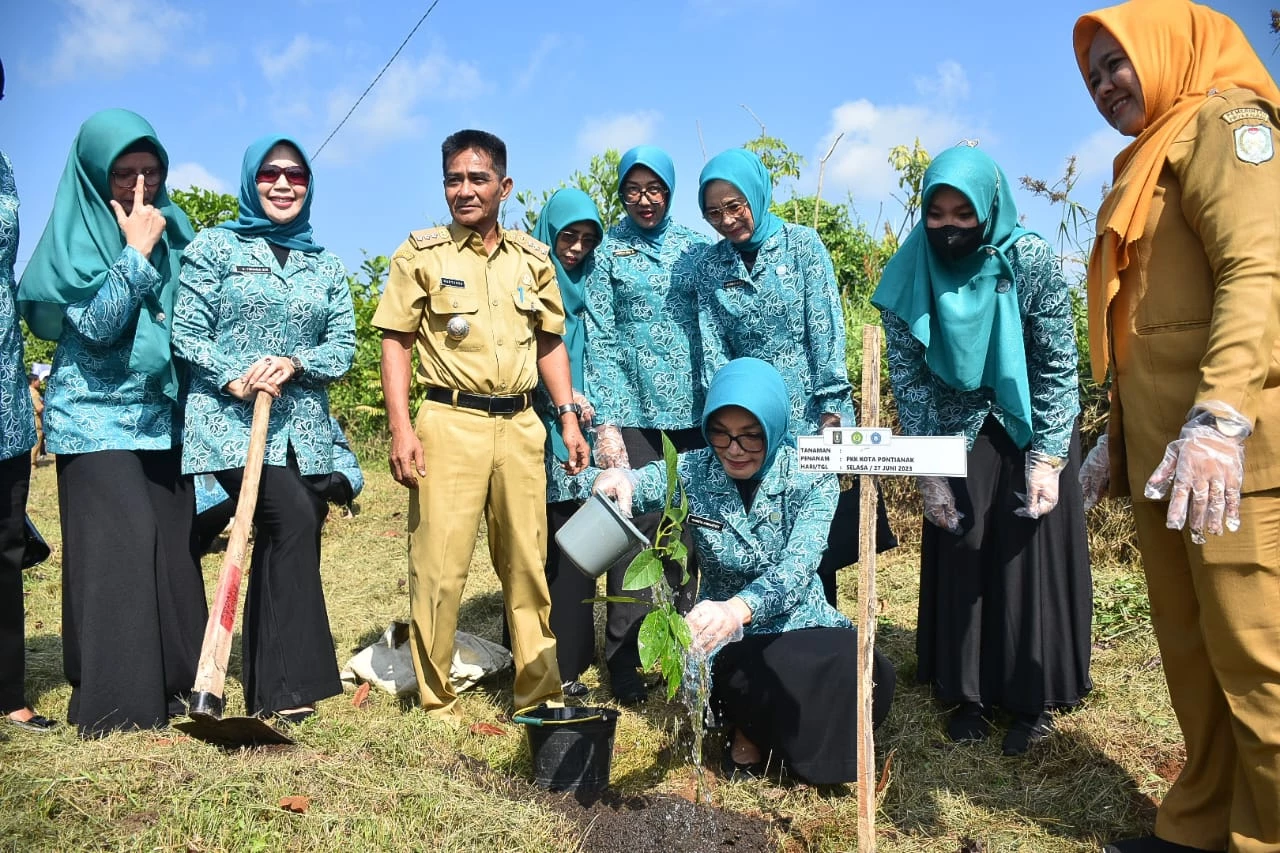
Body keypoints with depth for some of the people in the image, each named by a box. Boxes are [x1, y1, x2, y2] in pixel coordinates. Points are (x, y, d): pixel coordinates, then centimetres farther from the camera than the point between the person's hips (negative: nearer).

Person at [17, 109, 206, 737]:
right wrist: (136, 252, -17)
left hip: (162, 414, 5)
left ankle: (172, 684, 17)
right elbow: (97, 325, -17)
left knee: (173, 547, 5)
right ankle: (114, 704, 1)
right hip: (97, 416, -5)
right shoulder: (75, 237, -6)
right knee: (119, 546, -9)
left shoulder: (171, 229, 9)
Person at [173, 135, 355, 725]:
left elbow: (344, 345, 7)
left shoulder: (326, 266, 14)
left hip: (303, 427, 5)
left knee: (278, 548, 6)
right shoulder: (215, 246, 4)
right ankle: (292, 683, -16)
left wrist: (294, 363, -12)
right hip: (230, 419, -4)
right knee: (295, 521, -23)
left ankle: (264, 694, 18)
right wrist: (233, 378, -17)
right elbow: (186, 331, -2)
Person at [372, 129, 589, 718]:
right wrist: (401, 427, -10)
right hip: (450, 423, -3)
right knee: (439, 568, -3)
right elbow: (395, 342, -1)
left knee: (527, 564, 9)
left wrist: (568, 415, 8)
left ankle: (539, 695, 21)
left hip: (520, 425, 4)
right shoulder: (422, 254, 2)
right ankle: (436, 703, 12)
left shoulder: (533, 258, 12)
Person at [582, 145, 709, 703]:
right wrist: (606, 421, -10)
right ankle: (624, 661, 9)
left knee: (688, 530, 7)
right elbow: (600, 340, -3)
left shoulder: (694, 247, 11)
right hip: (635, 411, -3)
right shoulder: (607, 252, 3)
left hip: (693, 410, 3)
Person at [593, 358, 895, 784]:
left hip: (799, 624, 1)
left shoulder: (811, 478, -10)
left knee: (866, 674, -29)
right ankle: (750, 731, 3)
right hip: (727, 638, -1)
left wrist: (739, 608, -44)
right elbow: (650, 483, -26)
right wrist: (621, 478, -51)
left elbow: (798, 567, -25)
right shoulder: (694, 471, -5)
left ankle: (756, 733, 2)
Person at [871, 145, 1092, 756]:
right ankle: (970, 692, 15)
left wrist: (1047, 459, -18)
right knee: (959, 556, 1)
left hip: (1030, 430, -1)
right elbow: (908, 380, -10)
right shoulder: (909, 279, -15)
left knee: (1032, 555, -1)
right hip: (957, 435, 2)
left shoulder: (1030, 261, -20)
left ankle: (1033, 699, 12)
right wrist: (928, 472, -13)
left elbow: (1058, 366, -14)